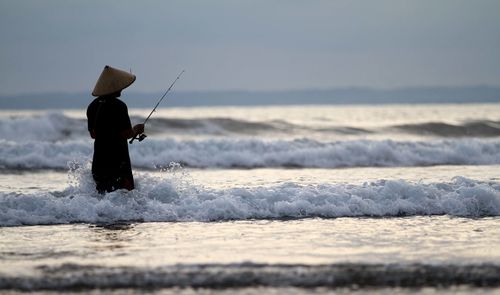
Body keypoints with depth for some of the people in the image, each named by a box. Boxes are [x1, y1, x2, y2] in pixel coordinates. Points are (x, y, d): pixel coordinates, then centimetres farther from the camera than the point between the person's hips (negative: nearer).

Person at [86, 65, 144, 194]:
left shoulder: (93, 106, 8)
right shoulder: (119, 106, -15)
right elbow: (127, 134, -16)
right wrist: (136, 130, 3)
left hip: (98, 161, 7)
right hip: (118, 161, -7)